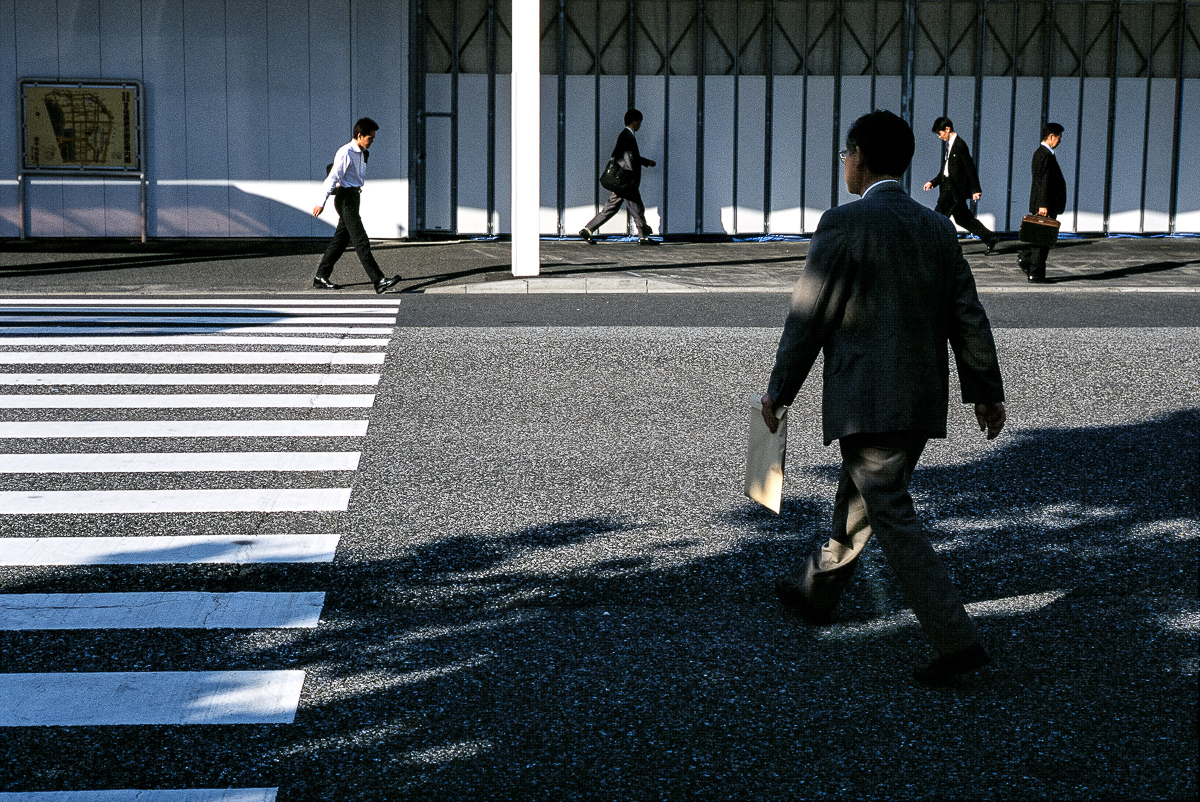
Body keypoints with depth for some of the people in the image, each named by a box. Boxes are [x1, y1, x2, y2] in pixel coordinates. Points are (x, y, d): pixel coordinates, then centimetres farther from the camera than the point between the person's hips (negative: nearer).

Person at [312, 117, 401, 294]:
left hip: (354, 196, 10)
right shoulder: (346, 153, -15)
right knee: (360, 241, -12)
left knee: (341, 239, 12)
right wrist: (322, 203, -20)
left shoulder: (361, 153, 15)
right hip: (345, 197, -10)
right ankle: (378, 281, -18)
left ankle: (321, 277, 19)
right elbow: (333, 177, -18)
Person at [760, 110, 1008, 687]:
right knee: (856, 499, 24)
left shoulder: (843, 224, -10)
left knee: (894, 521, -7)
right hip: (924, 401, 8)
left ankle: (956, 640, -13)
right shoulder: (938, 228, 10)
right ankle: (816, 593, 42)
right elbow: (968, 317, 10)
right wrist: (987, 392, 16)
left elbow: (809, 318, -9)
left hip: (867, 401, -8)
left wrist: (778, 391, 0)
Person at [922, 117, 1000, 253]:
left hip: (956, 189, -10)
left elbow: (970, 168, -16)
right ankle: (990, 237, 21)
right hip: (950, 188, 10)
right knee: (963, 218, 14)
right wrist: (933, 182, 12)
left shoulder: (960, 145, -14)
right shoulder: (949, 145, 15)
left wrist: (976, 189, -17)